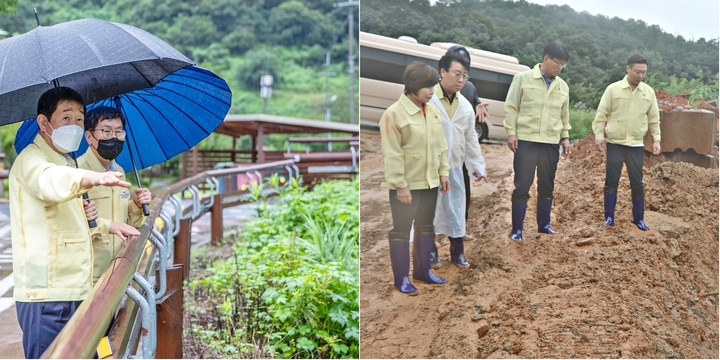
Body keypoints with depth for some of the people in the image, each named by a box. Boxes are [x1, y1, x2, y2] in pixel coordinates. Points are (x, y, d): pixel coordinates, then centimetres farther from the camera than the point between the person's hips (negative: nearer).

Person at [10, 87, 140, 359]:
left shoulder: (66, 162, 22)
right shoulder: (31, 158, -7)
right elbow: (49, 181, -34)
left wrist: (104, 225, 15)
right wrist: (89, 178, -54)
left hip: (75, 290, 9)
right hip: (46, 295, -9)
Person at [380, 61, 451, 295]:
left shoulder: (433, 111, 6)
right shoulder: (394, 114, -16)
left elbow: (441, 145, 13)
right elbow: (392, 155, -18)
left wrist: (443, 172, 10)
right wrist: (400, 185, -19)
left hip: (429, 181, 7)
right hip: (406, 184, -7)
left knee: (426, 227, 17)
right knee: (401, 230, 4)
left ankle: (423, 270, 32)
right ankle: (401, 278, 15)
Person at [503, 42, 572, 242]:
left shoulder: (562, 86, 11)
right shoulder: (523, 78, -3)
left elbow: (564, 115, 18)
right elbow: (511, 107, -4)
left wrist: (565, 137, 14)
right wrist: (511, 132, -9)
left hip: (551, 143, 5)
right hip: (526, 141, -5)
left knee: (547, 187, 12)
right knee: (522, 186, -3)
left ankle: (544, 225, 24)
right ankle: (517, 230, 5)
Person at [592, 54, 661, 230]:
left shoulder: (649, 92, 3)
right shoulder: (613, 89, -5)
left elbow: (654, 119, 10)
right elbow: (601, 114, -2)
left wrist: (656, 139, 3)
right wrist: (599, 135, -9)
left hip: (636, 146, 2)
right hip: (615, 144, -2)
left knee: (637, 184, 6)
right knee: (611, 182, 4)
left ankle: (639, 219, 17)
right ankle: (609, 218, 14)